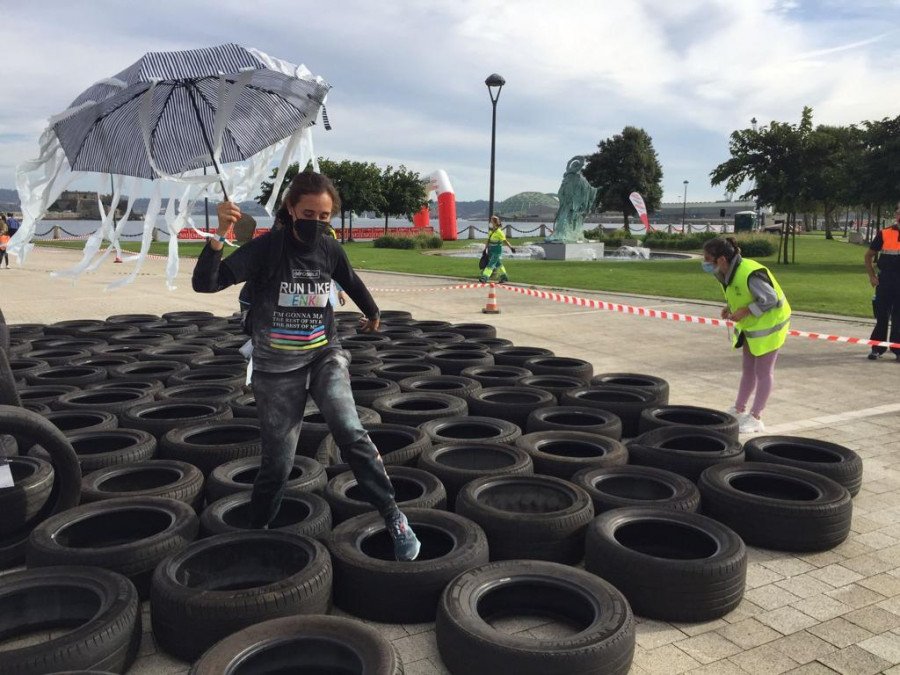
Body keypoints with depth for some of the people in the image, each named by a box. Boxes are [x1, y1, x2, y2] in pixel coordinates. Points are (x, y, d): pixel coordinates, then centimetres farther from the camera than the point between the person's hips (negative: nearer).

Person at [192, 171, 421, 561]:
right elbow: (203, 283, -23)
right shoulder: (267, 248, -14)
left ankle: (393, 519, -9)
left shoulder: (330, 250, -3)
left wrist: (373, 313, 36)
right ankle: (257, 529, 29)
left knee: (350, 433, -19)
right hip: (276, 367, -2)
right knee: (278, 461, 2)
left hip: (324, 355, 2)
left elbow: (352, 283, 20)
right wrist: (219, 236, -39)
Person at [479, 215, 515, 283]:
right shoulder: (491, 231, 7)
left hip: (497, 251, -8)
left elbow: (505, 241, -14)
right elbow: (488, 241, 12)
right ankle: (504, 277, 28)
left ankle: (484, 278, -17)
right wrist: (485, 249, 10)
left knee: (491, 264, -12)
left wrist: (511, 247, -15)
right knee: (498, 264, 16)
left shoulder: (499, 232, -16)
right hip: (491, 251, 8)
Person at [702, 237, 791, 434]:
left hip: (769, 322, -8)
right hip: (750, 324, 9)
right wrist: (730, 307, -5)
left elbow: (770, 299, -24)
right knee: (748, 368, 16)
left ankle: (755, 418, 8)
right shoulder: (725, 273, -4)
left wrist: (744, 311, -26)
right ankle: (739, 409, 26)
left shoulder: (749, 274, -32)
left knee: (763, 371, 1)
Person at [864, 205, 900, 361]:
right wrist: (872, 276, 2)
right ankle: (877, 348, 12)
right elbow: (869, 255, 9)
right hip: (884, 281, 0)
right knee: (881, 315, 5)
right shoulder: (884, 234, 1)